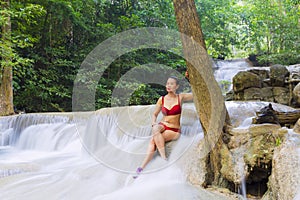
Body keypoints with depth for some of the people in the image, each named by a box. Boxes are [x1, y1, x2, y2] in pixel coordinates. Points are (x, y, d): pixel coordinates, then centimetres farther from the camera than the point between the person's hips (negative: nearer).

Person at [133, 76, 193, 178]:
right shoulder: (162, 99, 6)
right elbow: (154, 114, 15)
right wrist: (154, 124, -5)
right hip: (163, 126, 2)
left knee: (153, 140, -28)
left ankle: (141, 168, -26)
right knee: (156, 129, -35)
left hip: (174, 130, -2)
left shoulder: (180, 97, 1)